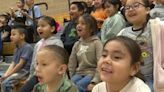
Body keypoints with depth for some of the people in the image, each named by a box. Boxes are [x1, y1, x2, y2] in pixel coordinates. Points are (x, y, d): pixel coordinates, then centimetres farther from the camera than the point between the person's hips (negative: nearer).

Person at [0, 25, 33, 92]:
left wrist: (9, 74, -13)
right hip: (17, 71, 9)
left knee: (5, 83, -23)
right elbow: (13, 63, 9)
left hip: (24, 71, -9)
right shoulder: (17, 49, 15)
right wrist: (6, 74, -7)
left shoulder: (27, 47, -14)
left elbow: (21, 64, -17)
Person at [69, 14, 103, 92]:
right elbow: (71, 64, 13)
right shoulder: (77, 44, 10)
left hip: (92, 73, -5)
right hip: (79, 73, 5)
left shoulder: (96, 43, -6)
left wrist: (94, 81, -20)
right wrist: (72, 79, 4)